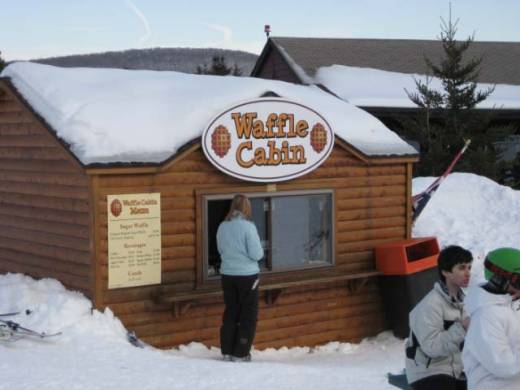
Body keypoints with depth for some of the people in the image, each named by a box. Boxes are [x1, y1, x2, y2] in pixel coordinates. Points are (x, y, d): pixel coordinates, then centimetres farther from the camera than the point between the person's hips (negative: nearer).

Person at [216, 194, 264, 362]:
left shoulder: (222, 227, -1)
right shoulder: (248, 226, -16)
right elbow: (257, 254, -15)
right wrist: (260, 252, 5)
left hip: (227, 274, 5)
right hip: (247, 275, -5)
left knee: (230, 312, 16)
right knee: (248, 315, 7)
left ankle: (227, 351, 20)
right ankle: (240, 354, 7)